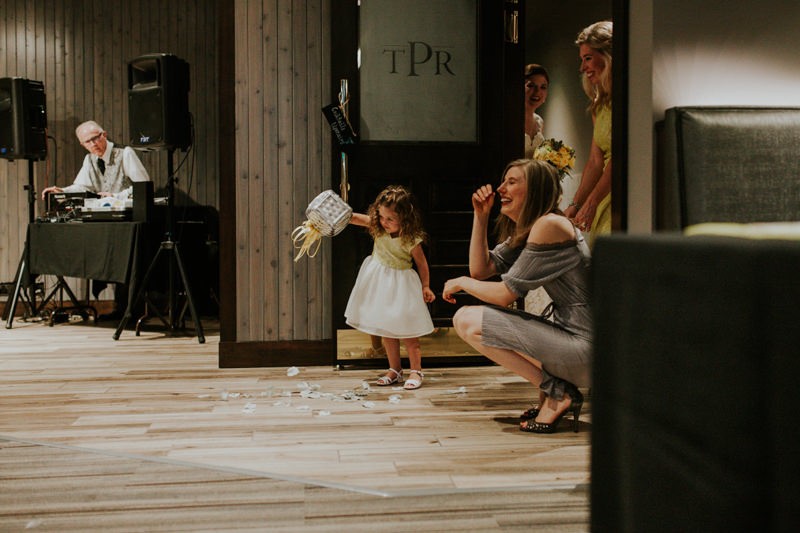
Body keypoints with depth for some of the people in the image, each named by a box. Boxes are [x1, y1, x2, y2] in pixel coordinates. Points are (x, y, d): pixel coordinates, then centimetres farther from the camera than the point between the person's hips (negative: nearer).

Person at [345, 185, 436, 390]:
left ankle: (416, 371, 10)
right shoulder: (377, 227, -9)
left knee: (407, 331, -2)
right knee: (386, 330, 11)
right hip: (380, 283, 5)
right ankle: (395, 370, 22)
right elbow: (354, 218, -10)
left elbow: (421, 263, -7)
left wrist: (425, 287, -3)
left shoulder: (411, 239, -19)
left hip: (401, 285, -5)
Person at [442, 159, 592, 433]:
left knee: (467, 320, -13)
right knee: (471, 317, 23)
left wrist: (461, 283, 1)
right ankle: (554, 387, 12)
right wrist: (480, 215, 8)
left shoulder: (549, 225, -17)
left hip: (585, 348, -10)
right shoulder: (524, 232, 14)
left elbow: (505, 294, -16)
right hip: (568, 334, 10)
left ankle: (557, 393, -7)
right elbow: (480, 269, 11)